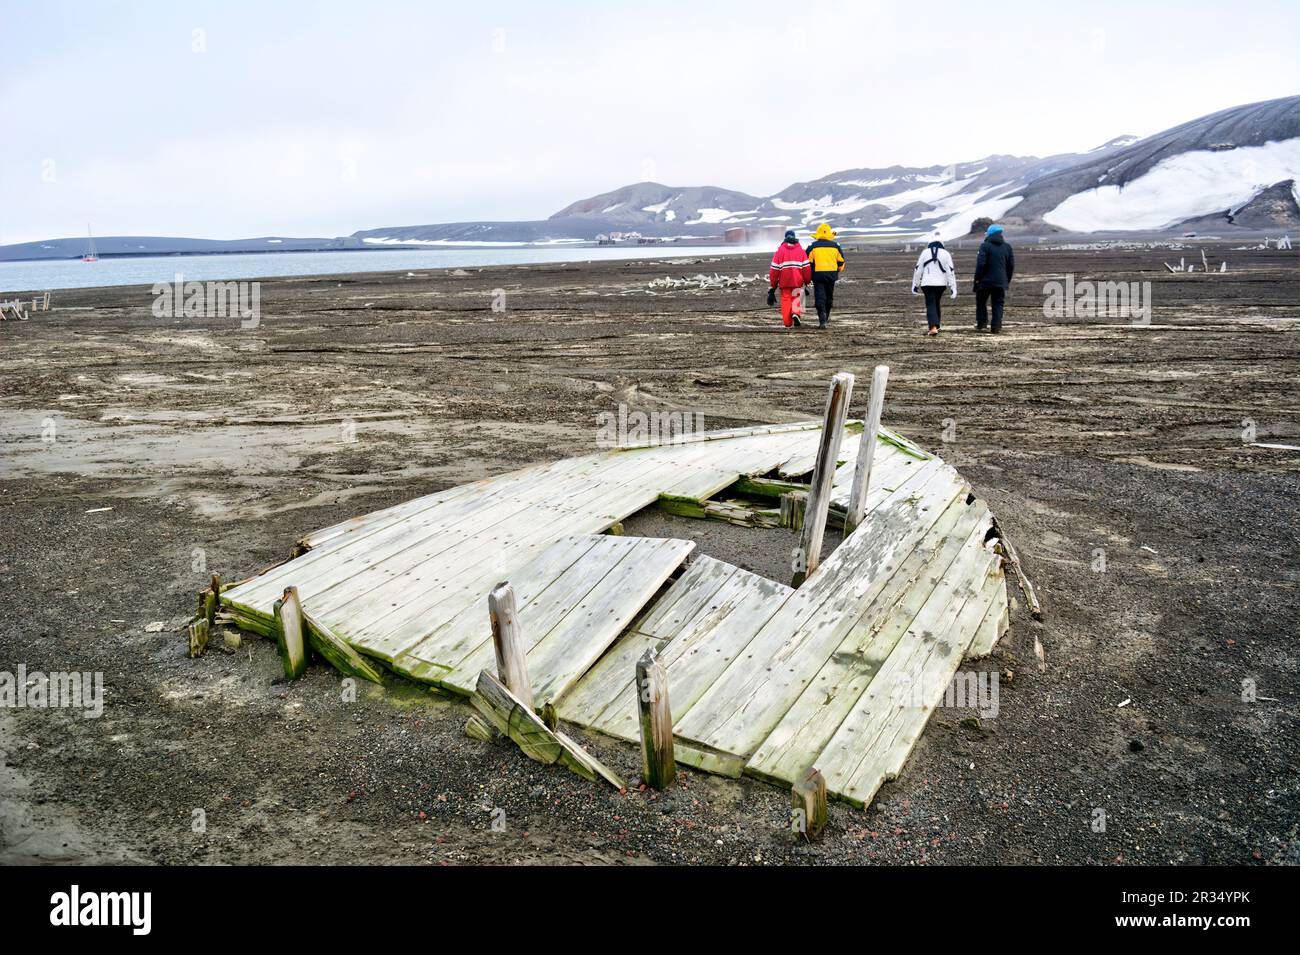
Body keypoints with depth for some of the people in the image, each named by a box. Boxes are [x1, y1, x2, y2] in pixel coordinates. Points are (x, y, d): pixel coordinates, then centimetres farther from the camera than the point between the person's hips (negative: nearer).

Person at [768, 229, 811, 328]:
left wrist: (773, 284, 8)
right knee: (797, 297, 13)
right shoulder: (800, 249, 6)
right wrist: (807, 280, 8)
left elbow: (774, 268, 2)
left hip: (784, 281, 0)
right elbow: (806, 266, 0)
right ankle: (796, 313, -15)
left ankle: (787, 323, 3)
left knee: (786, 299, 7)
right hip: (798, 281, 0)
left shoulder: (780, 249, 4)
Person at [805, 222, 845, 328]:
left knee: (820, 297, -4)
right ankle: (826, 318, 31)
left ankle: (822, 320, -18)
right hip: (831, 274, 3)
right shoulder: (835, 246, 6)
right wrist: (837, 271, 28)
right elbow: (841, 262, 10)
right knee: (829, 296, 18)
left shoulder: (813, 247, -2)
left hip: (818, 275, -3)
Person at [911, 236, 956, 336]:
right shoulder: (946, 253, 7)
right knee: (937, 304, 19)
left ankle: (933, 327, -21)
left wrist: (915, 285, 8)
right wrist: (953, 288, -1)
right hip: (941, 283, 2)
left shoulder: (925, 252, 6)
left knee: (930, 305, -4)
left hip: (927, 283, -2)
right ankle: (936, 326, 26)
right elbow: (950, 271, 0)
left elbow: (918, 270, 3)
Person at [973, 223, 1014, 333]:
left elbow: (980, 263, -16)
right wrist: (1007, 280, 18)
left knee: (981, 301, 13)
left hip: (986, 280, -4)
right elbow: (1011, 265, 11)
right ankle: (996, 327, 1)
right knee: (998, 304, 6)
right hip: (1001, 282, 4)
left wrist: (977, 278, -8)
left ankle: (981, 323, 9)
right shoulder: (1007, 246, 9)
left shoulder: (985, 246, -7)